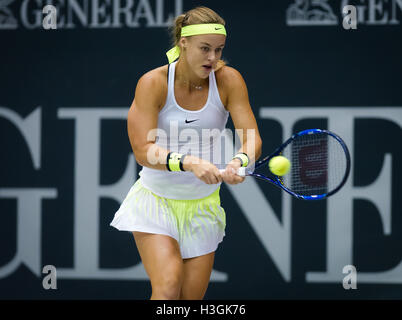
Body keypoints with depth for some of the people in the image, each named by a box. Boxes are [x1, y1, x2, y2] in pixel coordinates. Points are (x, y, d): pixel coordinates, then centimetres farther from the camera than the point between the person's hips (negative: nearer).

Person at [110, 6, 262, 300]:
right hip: (156, 200, -3)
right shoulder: (153, 83, -16)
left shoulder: (229, 80, -10)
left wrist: (239, 162, -40)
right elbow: (143, 150, -24)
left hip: (203, 206, 3)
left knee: (192, 297, 4)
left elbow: (252, 137, -16)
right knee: (168, 289, -21)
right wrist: (190, 163, -40)